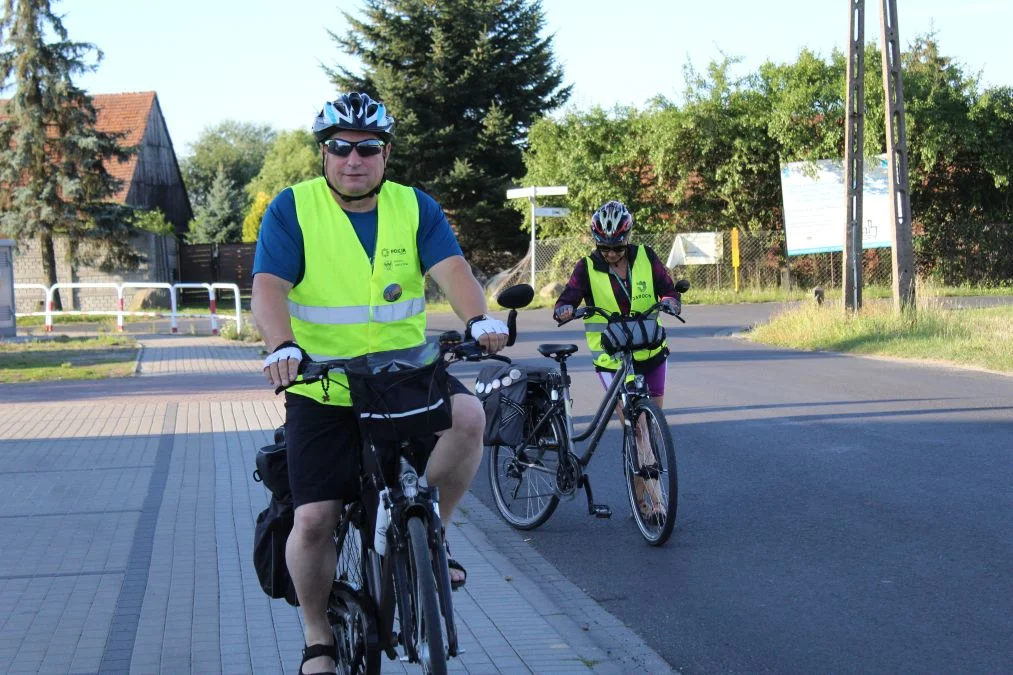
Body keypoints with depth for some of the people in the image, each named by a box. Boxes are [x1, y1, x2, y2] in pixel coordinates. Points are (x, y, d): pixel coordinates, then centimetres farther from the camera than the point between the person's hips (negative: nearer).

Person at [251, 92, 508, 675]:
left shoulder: (416, 208, 3)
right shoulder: (293, 208, -3)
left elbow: (451, 268, -11)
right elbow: (268, 287, -14)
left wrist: (480, 318, -32)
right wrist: (283, 346, -34)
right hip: (322, 390, -1)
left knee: (467, 414, -28)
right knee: (314, 519, -9)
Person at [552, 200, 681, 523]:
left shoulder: (645, 258, 0)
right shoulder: (588, 267, -5)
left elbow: (668, 289, -5)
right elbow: (567, 300, -13)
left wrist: (669, 302, -28)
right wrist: (565, 310, -37)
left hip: (651, 354, 3)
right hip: (612, 360, -3)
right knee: (635, 428, -12)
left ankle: (649, 487, 27)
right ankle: (650, 498, -10)